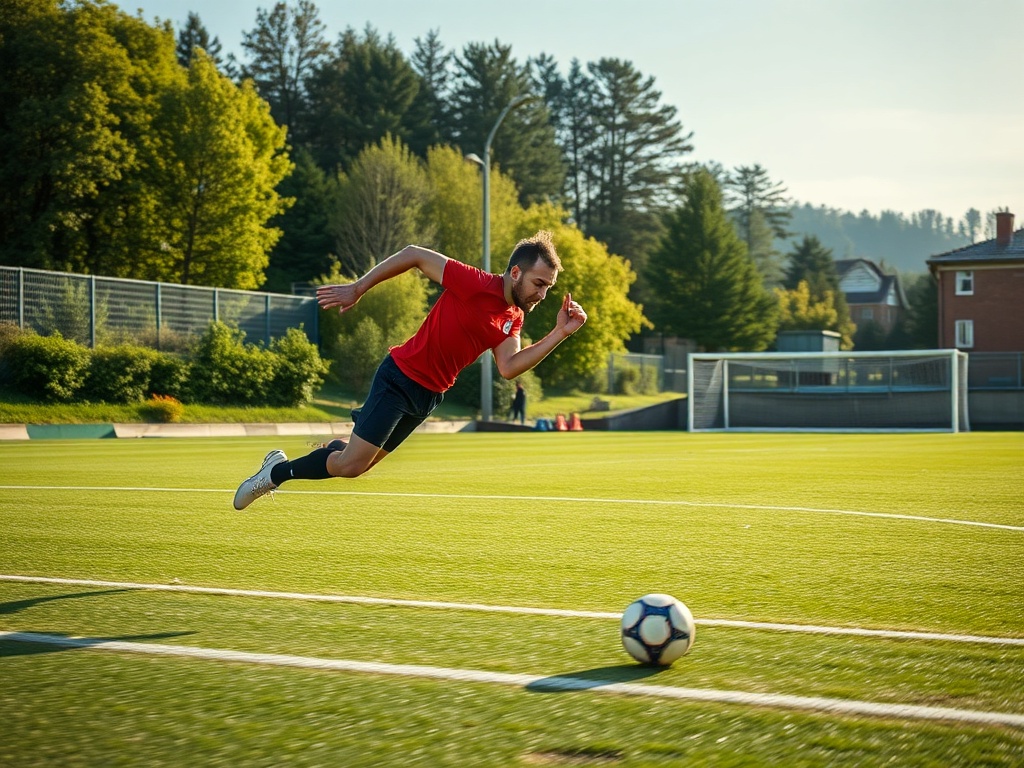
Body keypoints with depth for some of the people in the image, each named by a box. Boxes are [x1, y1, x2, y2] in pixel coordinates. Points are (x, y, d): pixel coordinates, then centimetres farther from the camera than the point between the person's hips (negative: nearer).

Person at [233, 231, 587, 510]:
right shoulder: (474, 284, -21)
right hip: (402, 376, -8)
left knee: (354, 465, 12)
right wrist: (356, 289, -11)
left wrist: (560, 334, -19)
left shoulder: (513, 319, 2)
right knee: (349, 464, -11)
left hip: (429, 395, 8)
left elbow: (509, 367, -12)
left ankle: (281, 465, 34)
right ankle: (275, 473, 10)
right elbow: (414, 255, -14)